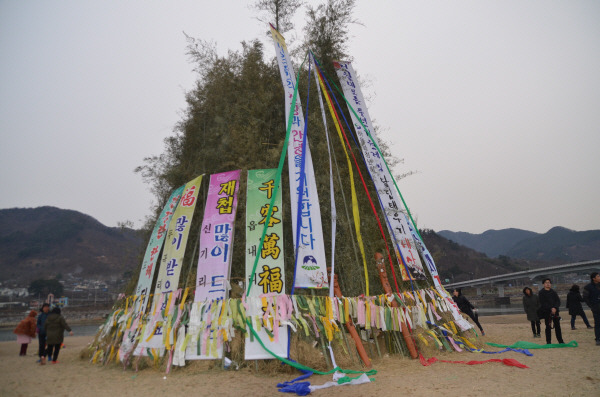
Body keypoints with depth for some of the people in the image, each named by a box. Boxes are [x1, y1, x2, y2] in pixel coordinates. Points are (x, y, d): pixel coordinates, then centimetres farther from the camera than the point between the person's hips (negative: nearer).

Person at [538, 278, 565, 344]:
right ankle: (548, 342, 4)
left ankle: (560, 341, 15)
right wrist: (551, 309, -16)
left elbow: (558, 301, 4)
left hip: (555, 311, 4)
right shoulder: (541, 293, -1)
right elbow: (542, 303, -8)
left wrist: (555, 308, -13)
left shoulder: (553, 292, 11)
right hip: (546, 312, -3)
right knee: (548, 327, -1)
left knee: (557, 326, 6)